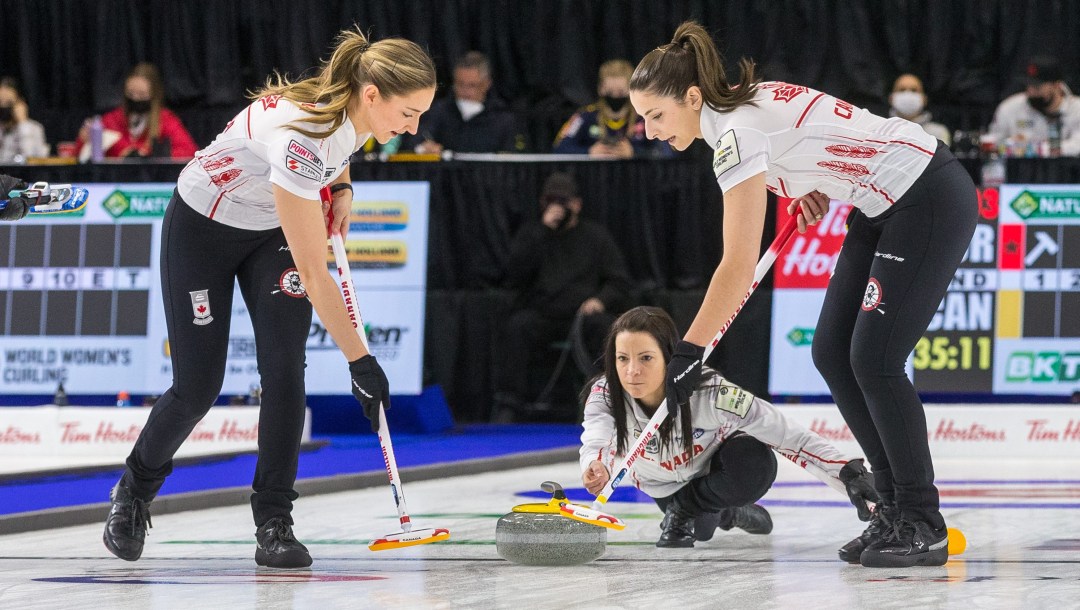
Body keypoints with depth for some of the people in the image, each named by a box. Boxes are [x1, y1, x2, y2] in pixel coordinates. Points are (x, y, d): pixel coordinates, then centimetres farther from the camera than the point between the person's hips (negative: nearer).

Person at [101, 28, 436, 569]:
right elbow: (315, 276, -37)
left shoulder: (354, 109, -20)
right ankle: (134, 489, 27)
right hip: (203, 226, -6)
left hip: (274, 229, 6)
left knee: (284, 367, -12)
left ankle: (274, 523, -6)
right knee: (198, 387, -1)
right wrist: (360, 361, -33)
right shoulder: (297, 137, -41)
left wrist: (341, 188, -2)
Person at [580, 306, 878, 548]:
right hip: (664, 483, 4)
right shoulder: (605, 395, -31)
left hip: (718, 470, -4)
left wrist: (848, 474, -45)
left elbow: (788, 435, -36)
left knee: (755, 466, -33)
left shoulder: (710, 392, -38)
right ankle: (722, 513, 24)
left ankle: (684, 509, -5)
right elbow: (595, 442, -47)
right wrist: (595, 468, -72)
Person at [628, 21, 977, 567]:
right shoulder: (745, 100, 4)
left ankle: (924, 527, -4)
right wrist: (819, 192, 4)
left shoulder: (737, 132, -23)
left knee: (873, 361, -12)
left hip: (931, 201, -10)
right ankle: (894, 507, 9)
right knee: (831, 353, 4)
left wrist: (689, 351, -25)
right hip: (884, 204, 10)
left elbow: (740, 266, -27)